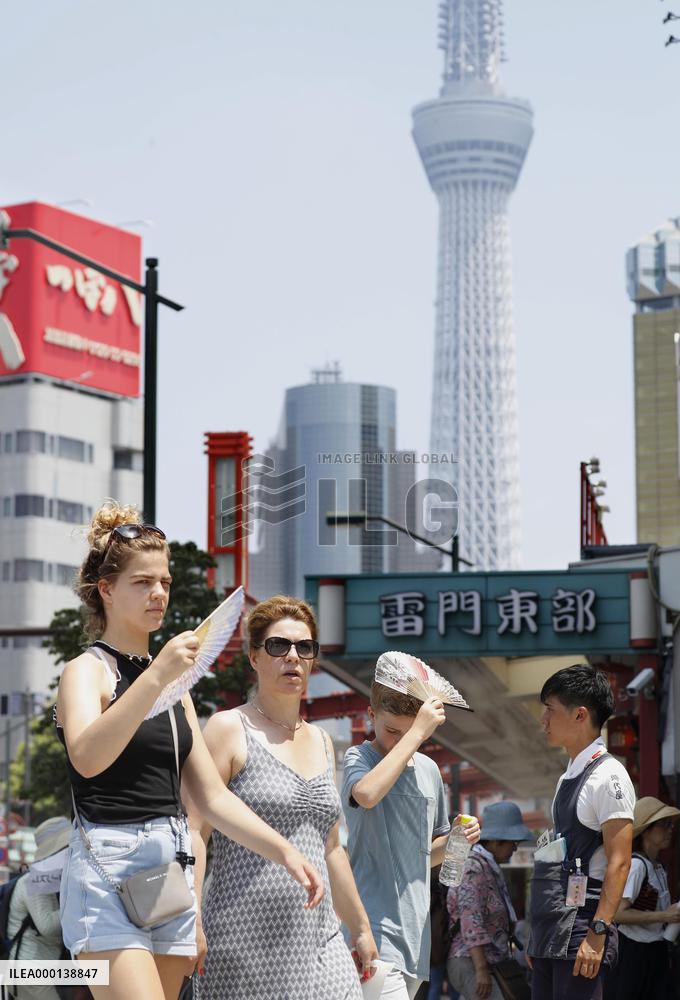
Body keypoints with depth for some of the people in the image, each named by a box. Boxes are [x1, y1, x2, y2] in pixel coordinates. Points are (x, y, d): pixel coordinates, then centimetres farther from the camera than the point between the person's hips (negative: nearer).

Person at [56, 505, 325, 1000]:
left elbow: (214, 796, 18)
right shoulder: (88, 670, -3)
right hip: (108, 870, -7)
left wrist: (284, 850, 6)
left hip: (171, 868, 7)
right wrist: (156, 675, -31)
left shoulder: (174, 685, 19)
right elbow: (86, 758, -25)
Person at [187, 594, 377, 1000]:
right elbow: (194, 830, -10)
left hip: (319, 940, 6)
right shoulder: (230, 730, -2)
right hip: (246, 944, -6)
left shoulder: (321, 742, 18)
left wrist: (361, 928, 24)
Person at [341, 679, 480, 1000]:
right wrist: (416, 733, -26)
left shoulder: (429, 770, 14)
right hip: (376, 926, -7)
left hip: (415, 926, 7)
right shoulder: (359, 758, -4)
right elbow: (367, 794, -31)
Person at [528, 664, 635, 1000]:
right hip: (550, 935, 9)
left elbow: (619, 862, -15)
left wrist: (597, 934, -22)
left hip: (579, 935, -9)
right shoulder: (568, 778, 18)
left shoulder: (607, 776, -10)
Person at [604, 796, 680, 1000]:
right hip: (633, 950, -9)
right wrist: (664, 916, -24)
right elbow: (618, 913, -24)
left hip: (656, 950, 9)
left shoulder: (658, 867, 9)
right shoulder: (636, 865, -16)